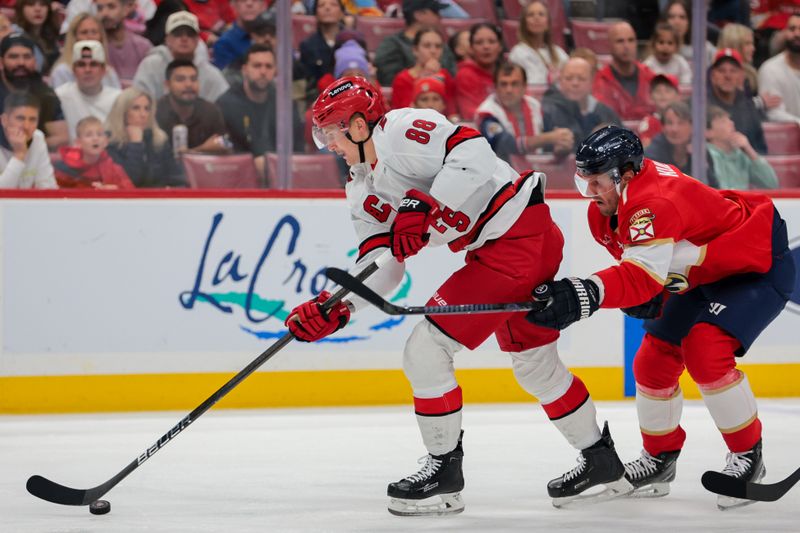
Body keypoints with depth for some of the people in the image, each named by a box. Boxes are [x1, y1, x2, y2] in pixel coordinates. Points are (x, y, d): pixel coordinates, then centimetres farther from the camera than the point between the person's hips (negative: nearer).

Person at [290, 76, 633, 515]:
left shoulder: (400, 130, -15)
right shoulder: (362, 189, 14)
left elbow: (472, 154, -28)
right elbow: (382, 261, 8)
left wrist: (424, 210, -30)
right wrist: (337, 306, -6)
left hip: (518, 231, -11)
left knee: (426, 349, -10)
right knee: (535, 365, 22)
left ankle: (444, 470, 0)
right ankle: (601, 461, 36)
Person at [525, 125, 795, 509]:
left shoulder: (654, 202, -36)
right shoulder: (604, 214, -6)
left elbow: (642, 274, -48)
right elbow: (635, 268, 7)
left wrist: (584, 294, -62)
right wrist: (647, 300, -15)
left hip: (759, 265, -10)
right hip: (701, 274, 10)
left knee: (705, 351, -25)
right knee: (654, 359, 4)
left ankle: (748, 456, -9)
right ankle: (660, 457, 24)